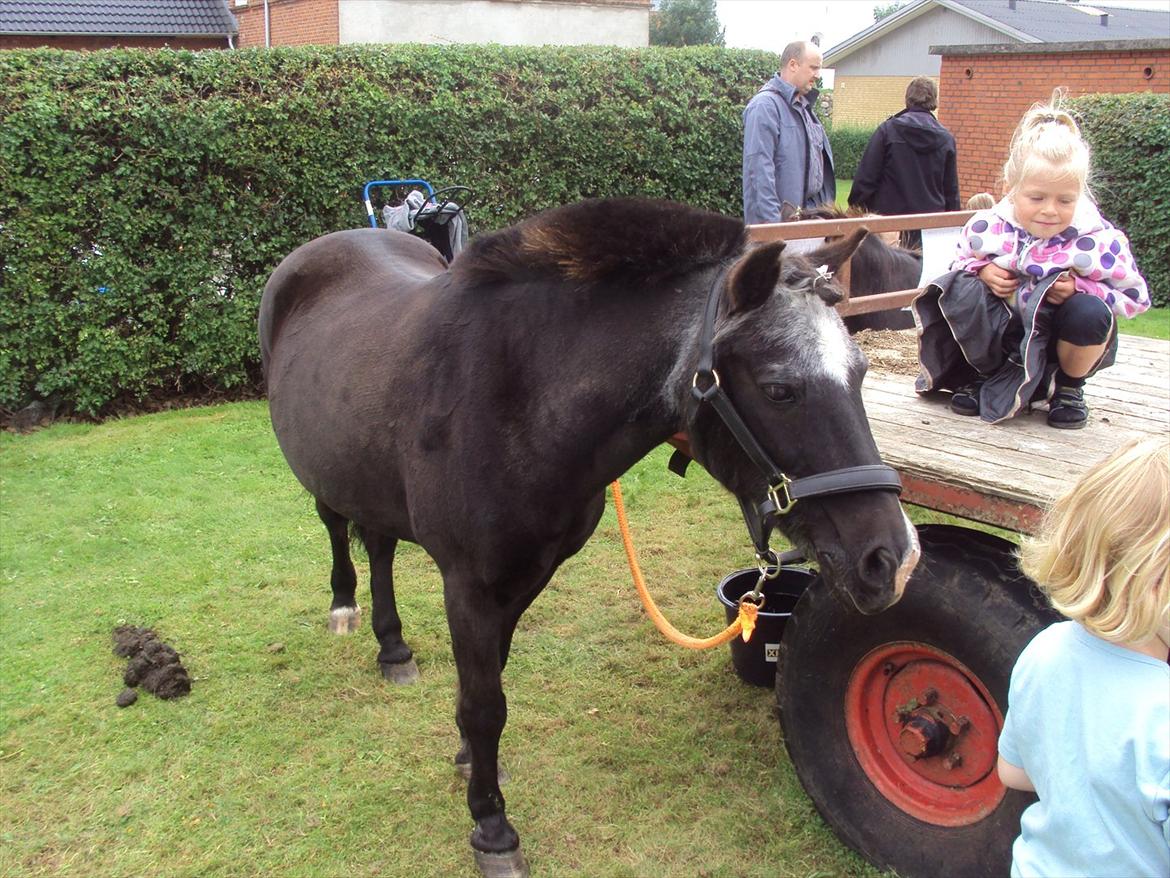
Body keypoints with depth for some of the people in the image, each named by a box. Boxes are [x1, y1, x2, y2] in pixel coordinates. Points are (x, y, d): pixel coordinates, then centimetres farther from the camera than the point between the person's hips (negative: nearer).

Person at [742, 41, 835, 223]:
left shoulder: (804, 105, 17)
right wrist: (772, 220, -25)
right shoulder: (765, 105, -13)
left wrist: (828, 205, 16)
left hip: (812, 211, 9)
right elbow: (759, 168, -21)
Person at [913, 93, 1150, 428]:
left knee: (1090, 312, -34)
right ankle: (984, 375, 3)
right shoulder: (986, 227, -15)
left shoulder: (1099, 240, -21)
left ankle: (1069, 387, 0)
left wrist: (1081, 288, -27)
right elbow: (960, 262, 5)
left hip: (1061, 338, -2)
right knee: (959, 291, -22)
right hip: (1005, 332, 2)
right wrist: (982, 271, -19)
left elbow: (1135, 296, -12)